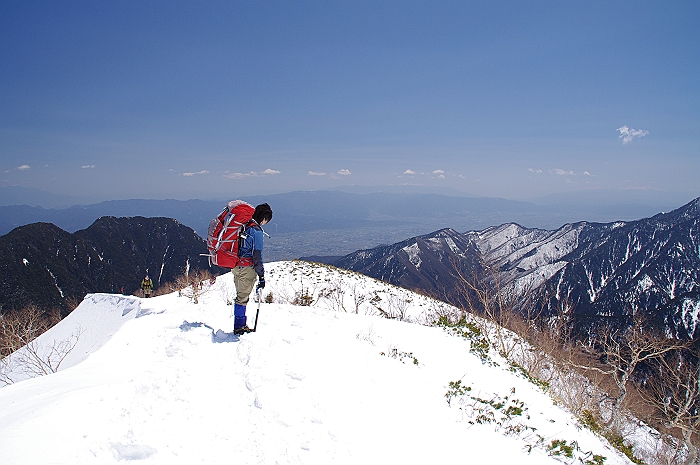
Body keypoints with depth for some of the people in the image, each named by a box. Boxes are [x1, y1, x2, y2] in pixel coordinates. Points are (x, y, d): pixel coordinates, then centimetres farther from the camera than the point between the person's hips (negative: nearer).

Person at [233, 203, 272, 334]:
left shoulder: (244, 225, 9)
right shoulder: (257, 231, -16)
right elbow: (257, 255, -18)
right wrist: (261, 276, -15)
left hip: (237, 266, 8)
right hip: (247, 268, -8)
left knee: (241, 295, 16)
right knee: (243, 297, -1)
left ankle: (240, 324, 24)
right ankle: (239, 327, 5)